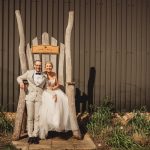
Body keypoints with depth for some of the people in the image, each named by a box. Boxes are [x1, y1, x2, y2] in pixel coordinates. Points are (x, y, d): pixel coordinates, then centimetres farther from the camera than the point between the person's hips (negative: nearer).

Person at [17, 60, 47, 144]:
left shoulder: (44, 76, 9)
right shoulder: (29, 73, 7)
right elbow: (19, 78, 15)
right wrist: (21, 82, -8)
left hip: (39, 98, 0)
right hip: (30, 97, 0)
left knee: (37, 117, -3)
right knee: (30, 117, -1)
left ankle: (35, 136, 4)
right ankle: (30, 136, 6)